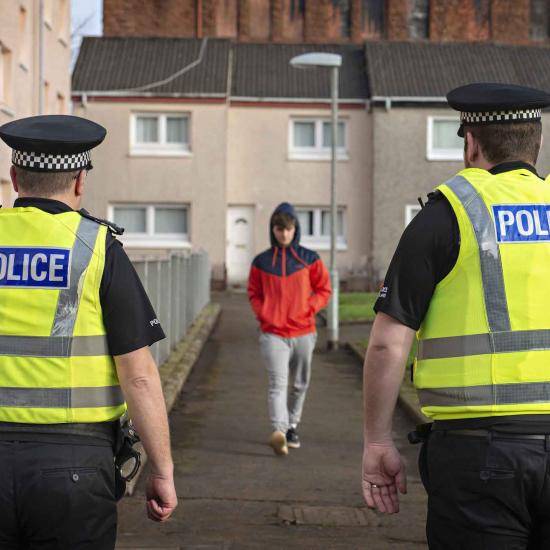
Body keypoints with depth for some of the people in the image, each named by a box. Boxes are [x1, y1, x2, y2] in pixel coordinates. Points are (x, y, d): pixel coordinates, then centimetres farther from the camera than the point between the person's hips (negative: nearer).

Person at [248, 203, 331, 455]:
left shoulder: (310, 259, 3)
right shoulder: (261, 262, 4)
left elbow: (324, 290, 7)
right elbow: (253, 293, 14)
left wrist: (308, 310, -8)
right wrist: (263, 314, -3)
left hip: (303, 332, 2)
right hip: (273, 334, -2)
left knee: (300, 384, 14)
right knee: (277, 383, -17)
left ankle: (292, 425, 32)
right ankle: (279, 431, -31)